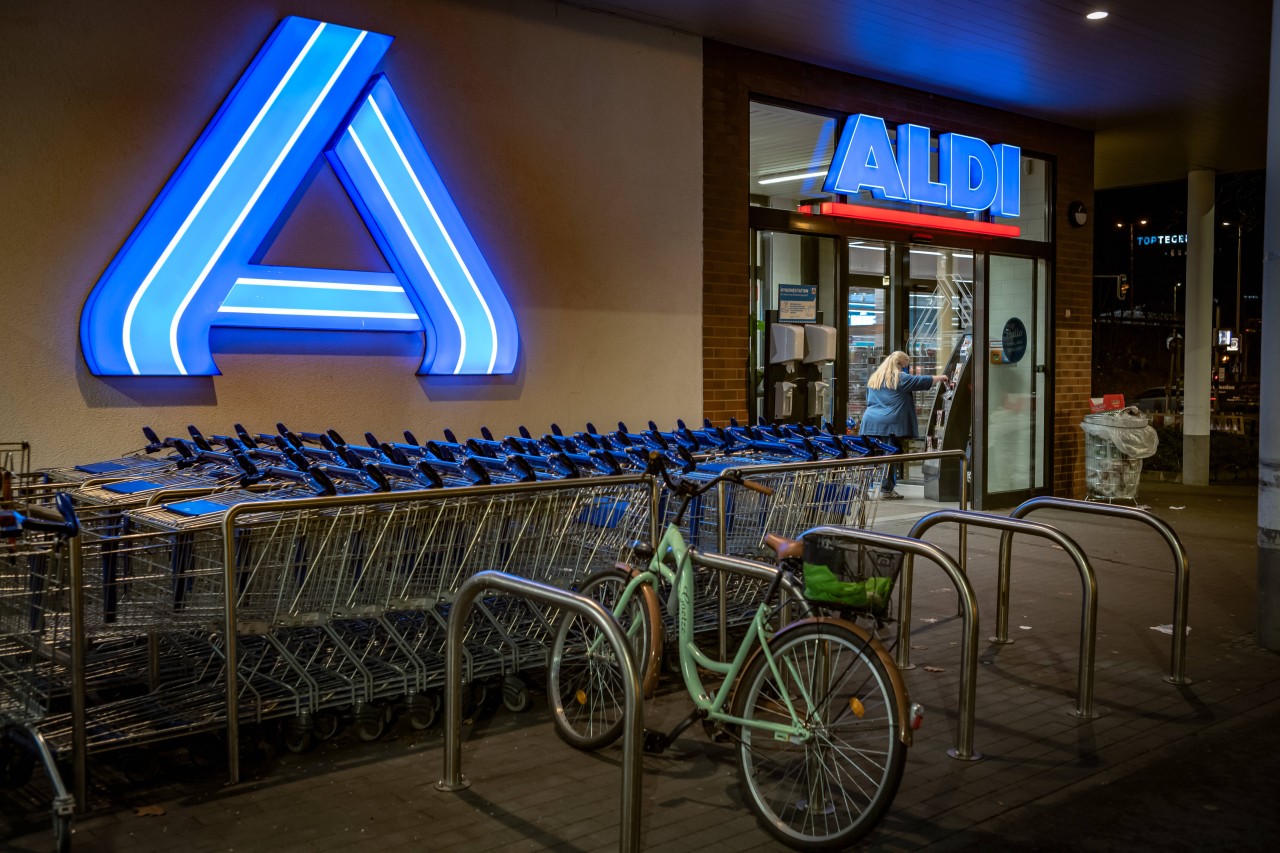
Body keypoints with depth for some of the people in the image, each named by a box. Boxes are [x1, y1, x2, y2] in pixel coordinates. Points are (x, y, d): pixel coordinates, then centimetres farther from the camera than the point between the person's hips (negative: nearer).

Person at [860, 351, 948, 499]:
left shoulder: (873, 378, 19)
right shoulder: (900, 378, -2)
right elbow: (924, 381, 1)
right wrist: (940, 378, 16)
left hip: (870, 423, 7)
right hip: (890, 424, -7)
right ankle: (886, 490, -2)